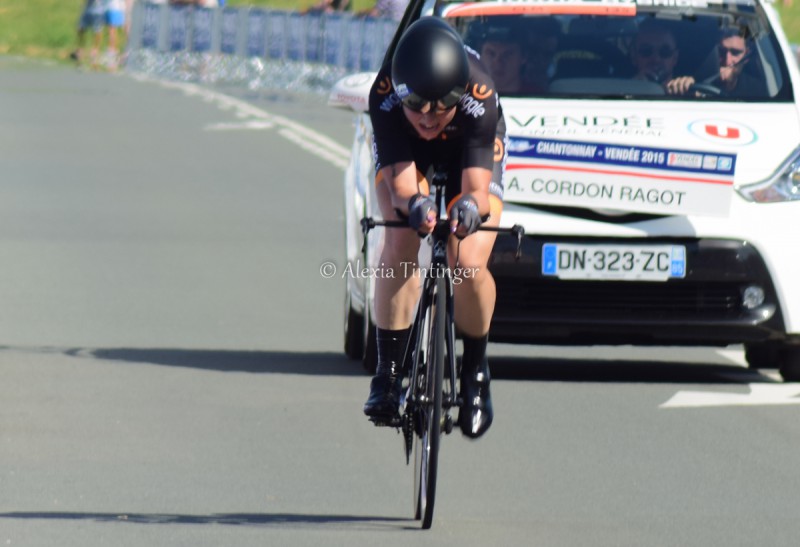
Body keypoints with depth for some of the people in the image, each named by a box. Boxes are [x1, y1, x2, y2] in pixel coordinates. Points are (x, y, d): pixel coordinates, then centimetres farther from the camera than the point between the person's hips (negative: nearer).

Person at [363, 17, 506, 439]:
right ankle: (388, 372, -16)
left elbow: (476, 187, -39)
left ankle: (475, 372, 4)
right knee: (400, 246, -26)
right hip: (405, 155, 1)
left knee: (469, 265, -20)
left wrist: (471, 206, -62)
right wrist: (414, 204, -60)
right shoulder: (385, 95, -37)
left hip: (470, 154, -1)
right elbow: (402, 184, -37)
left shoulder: (480, 98, -39)